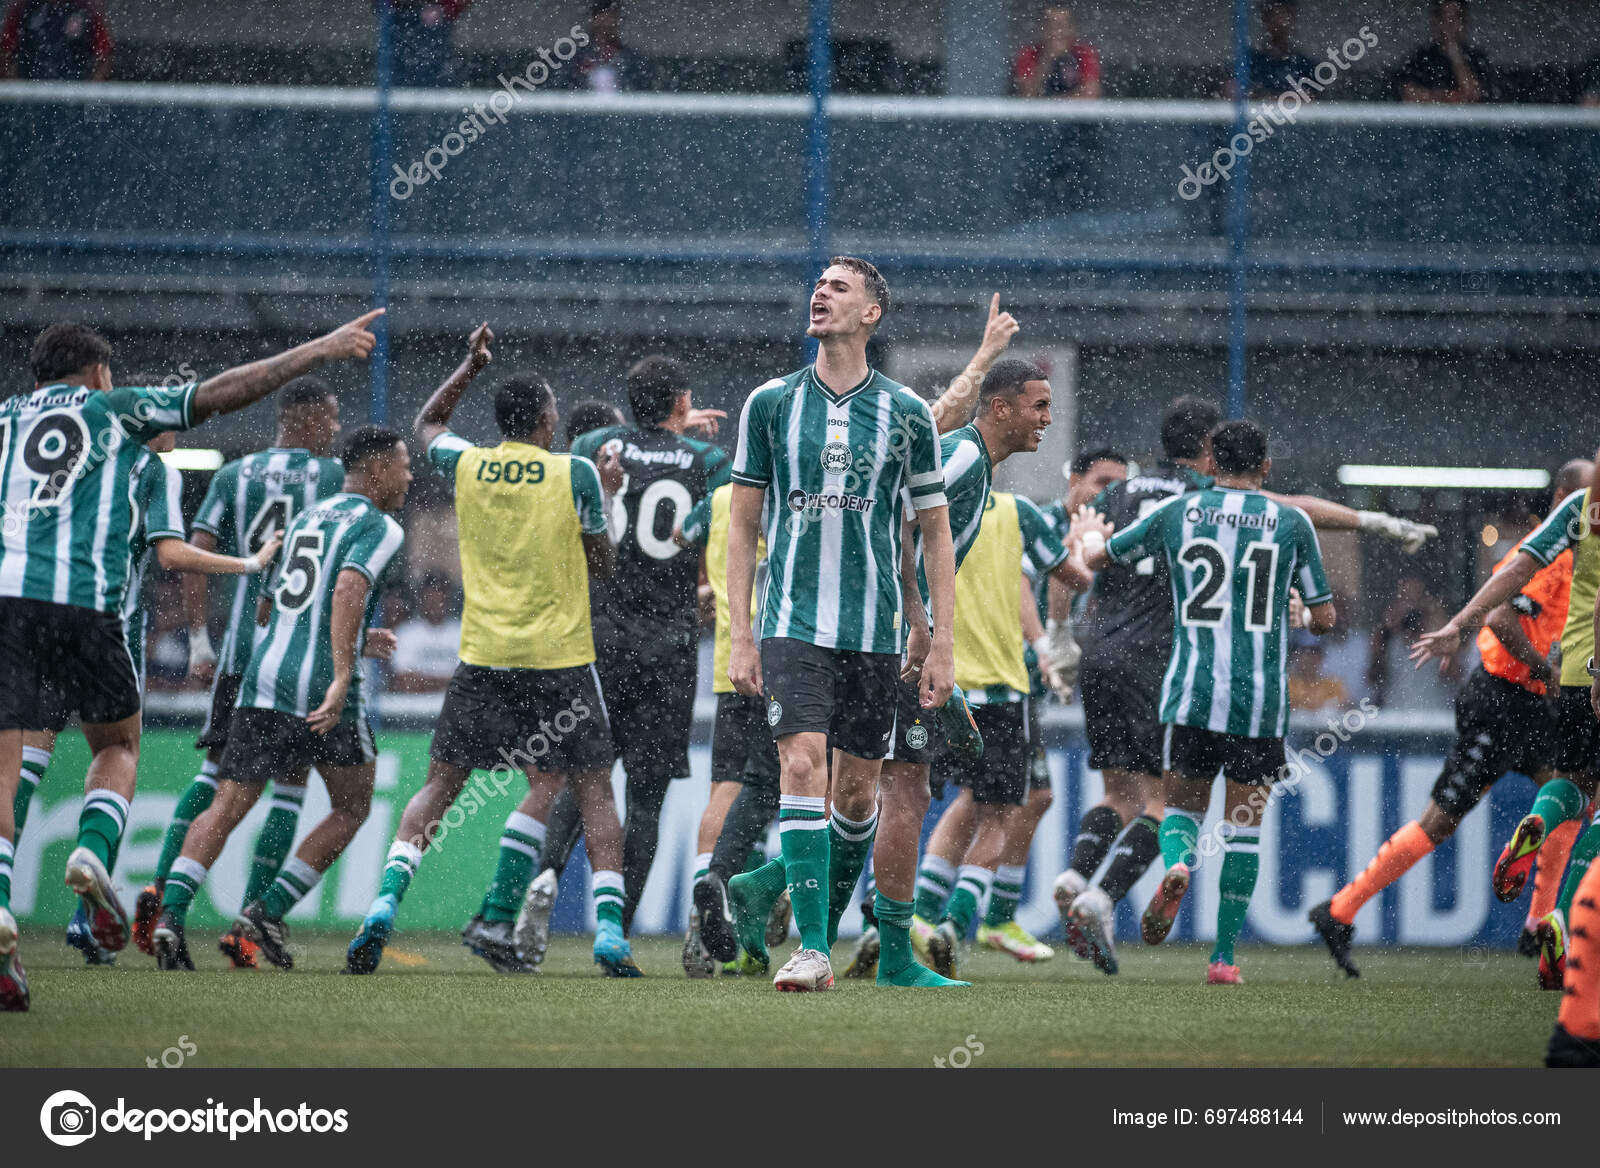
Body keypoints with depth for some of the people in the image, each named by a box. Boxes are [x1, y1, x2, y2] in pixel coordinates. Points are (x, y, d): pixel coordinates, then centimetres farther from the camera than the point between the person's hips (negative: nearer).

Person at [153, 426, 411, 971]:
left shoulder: (306, 517, 22)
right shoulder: (378, 527, -2)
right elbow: (349, 589, -21)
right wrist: (342, 676, -29)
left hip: (263, 678, 6)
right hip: (322, 690, -6)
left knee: (227, 808, 0)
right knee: (352, 808, 14)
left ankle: (170, 914, -20)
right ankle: (268, 911, 3)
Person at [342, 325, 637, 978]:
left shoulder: (467, 465, 4)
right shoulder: (576, 476, -5)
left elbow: (426, 425, 26)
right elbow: (601, 565, 4)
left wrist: (469, 367, 30)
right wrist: (605, 495, 16)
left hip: (482, 657, 2)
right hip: (561, 655, -2)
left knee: (441, 785, 10)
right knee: (594, 790, 5)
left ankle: (386, 902, -9)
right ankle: (610, 935, -5)